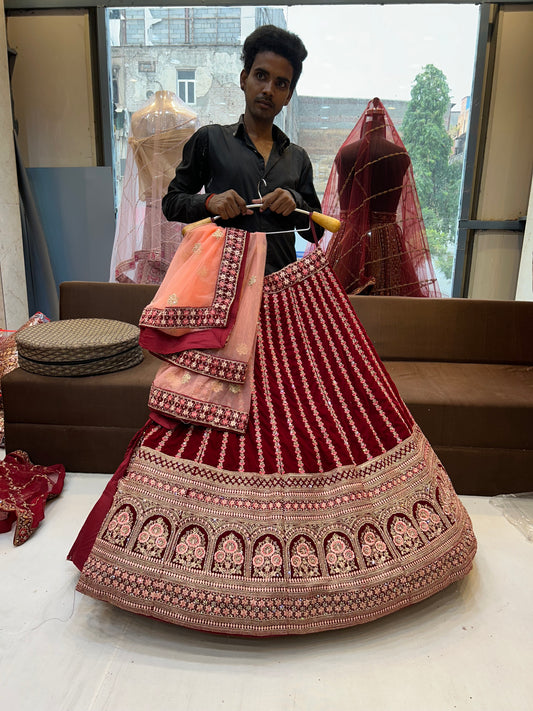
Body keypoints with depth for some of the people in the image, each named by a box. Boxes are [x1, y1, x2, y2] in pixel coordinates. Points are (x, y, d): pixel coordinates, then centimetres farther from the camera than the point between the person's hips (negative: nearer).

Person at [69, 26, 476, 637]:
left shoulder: (296, 158, 14)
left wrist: (293, 203, -5)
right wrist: (211, 202, -10)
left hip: (295, 289, 3)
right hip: (231, 288, -2)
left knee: (314, 402, 3)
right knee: (224, 414, -6)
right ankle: (219, 533, 14)